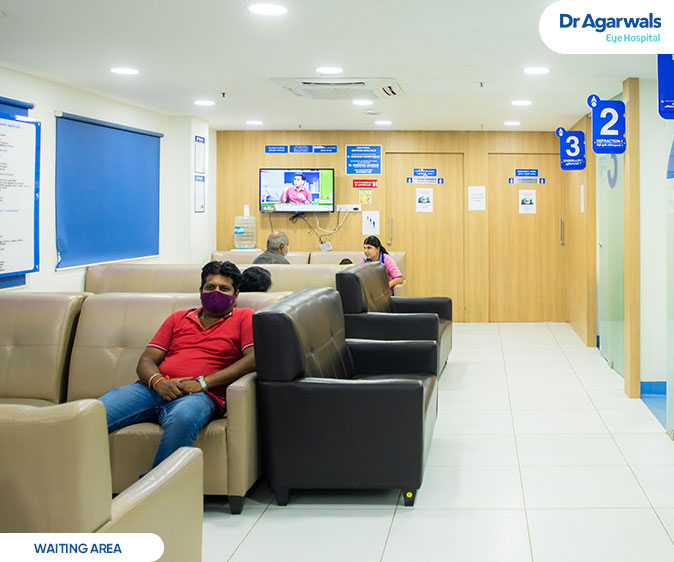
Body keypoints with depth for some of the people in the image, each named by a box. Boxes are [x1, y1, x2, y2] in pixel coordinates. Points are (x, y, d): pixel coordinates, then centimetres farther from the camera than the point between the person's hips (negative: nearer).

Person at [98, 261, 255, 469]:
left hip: (200, 395, -4)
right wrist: (158, 382, -7)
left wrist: (203, 382, -10)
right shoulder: (178, 319, 27)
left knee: (183, 416, -42)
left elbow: (254, 358, -3)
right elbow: (146, 361, 19)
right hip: (154, 389, 4)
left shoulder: (244, 318, 16)